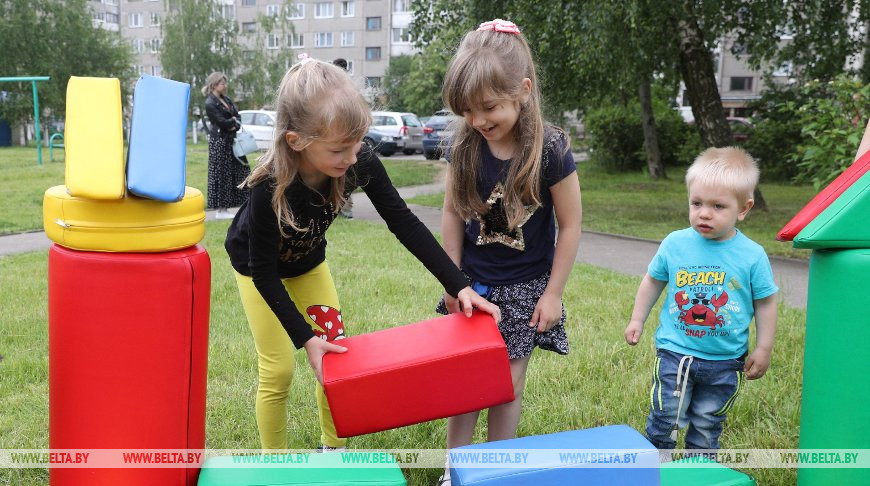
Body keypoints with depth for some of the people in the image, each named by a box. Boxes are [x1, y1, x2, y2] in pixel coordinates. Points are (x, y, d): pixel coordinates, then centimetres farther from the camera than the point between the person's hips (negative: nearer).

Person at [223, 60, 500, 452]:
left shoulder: (360, 165, -31)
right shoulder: (268, 191, -41)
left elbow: (404, 224, -22)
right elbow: (264, 273, -29)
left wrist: (459, 286, -26)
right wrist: (305, 338, -32)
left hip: (308, 263, 5)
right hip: (257, 268, -4)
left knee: (338, 356, 6)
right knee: (278, 370, -5)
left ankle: (333, 450, 28)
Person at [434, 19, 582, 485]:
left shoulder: (549, 149, -19)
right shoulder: (464, 145, -10)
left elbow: (570, 226, -11)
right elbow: (452, 213, 0)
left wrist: (553, 293, -9)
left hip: (525, 288, -3)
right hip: (472, 284, 3)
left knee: (506, 388, 6)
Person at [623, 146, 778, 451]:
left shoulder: (752, 255, -10)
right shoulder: (675, 244, -7)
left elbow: (765, 302, 1)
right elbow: (653, 281, 9)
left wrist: (764, 349, 2)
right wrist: (637, 320, 11)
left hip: (726, 361, 0)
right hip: (674, 352, 0)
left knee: (708, 426, 15)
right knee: (665, 421, 2)